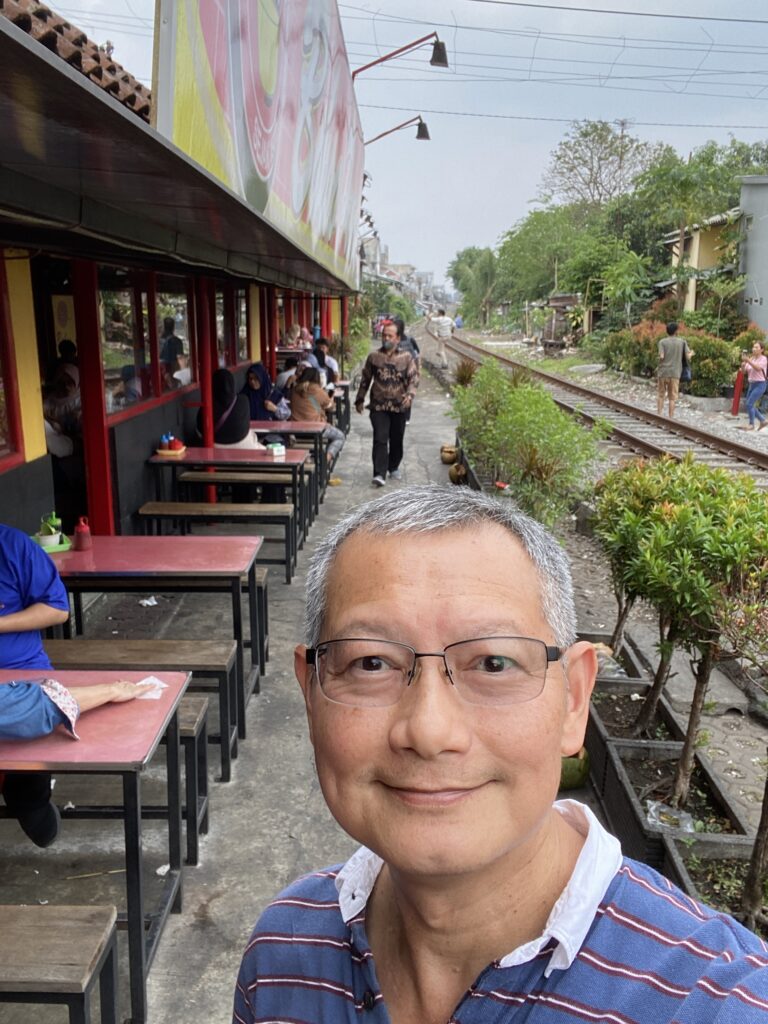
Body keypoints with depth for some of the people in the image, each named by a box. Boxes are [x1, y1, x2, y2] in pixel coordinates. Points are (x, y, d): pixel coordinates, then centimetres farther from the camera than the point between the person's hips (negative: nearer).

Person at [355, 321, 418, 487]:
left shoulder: (406, 358, 1)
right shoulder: (373, 357, 4)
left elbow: (414, 378, -6)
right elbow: (365, 380, 10)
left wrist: (409, 394, -24)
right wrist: (360, 399, 11)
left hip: (399, 406, 1)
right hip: (378, 406, -1)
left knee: (396, 440, 13)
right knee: (380, 439, -12)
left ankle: (394, 467, 34)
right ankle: (379, 474, -15)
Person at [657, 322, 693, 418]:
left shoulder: (662, 342, -1)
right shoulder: (682, 342, 2)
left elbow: (661, 357, -11)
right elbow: (688, 356, -2)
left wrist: (658, 366, 8)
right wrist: (691, 353, 20)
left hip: (663, 372, 0)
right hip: (675, 373, 0)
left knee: (661, 394, 13)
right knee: (672, 397, 4)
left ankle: (659, 415, 10)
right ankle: (671, 418, 3)